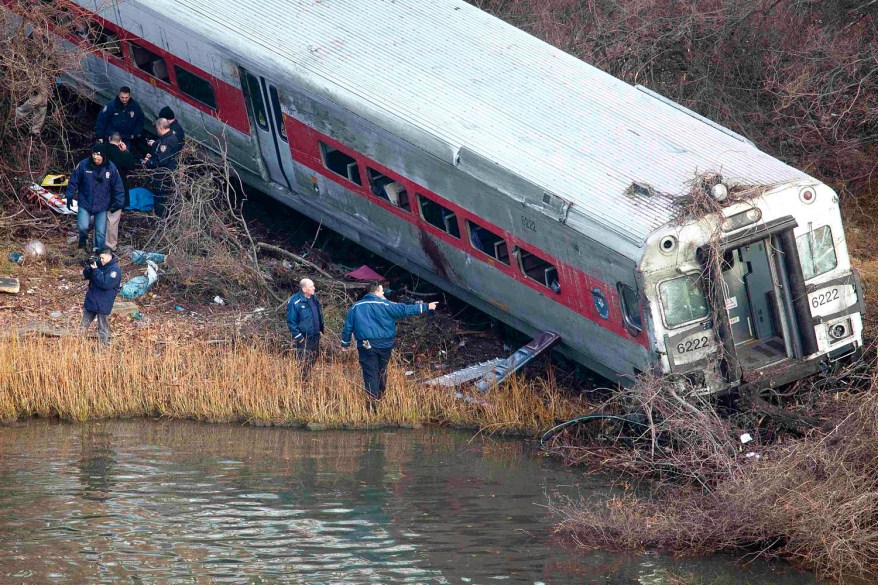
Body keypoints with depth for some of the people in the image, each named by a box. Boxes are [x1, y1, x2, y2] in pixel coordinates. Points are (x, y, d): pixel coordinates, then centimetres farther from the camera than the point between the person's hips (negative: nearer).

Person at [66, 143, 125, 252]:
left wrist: (118, 202, -2)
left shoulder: (111, 168, -8)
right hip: (85, 203, -1)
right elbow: (73, 181, -1)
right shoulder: (84, 165, -10)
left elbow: (117, 186, 1)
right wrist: (70, 196, -5)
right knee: (83, 226, -13)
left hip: (102, 206, 1)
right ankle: (83, 239, 20)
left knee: (101, 231, 3)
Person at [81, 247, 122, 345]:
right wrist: (90, 267, -13)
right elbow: (86, 275, 9)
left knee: (103, 329, 1)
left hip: (103, 304, -7)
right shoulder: (99, 264, 6)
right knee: (84, 326, 16)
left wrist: (95, 270, -24)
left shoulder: (115, 269, -16)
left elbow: (105, 284, -26)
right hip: (90, 301, 7)